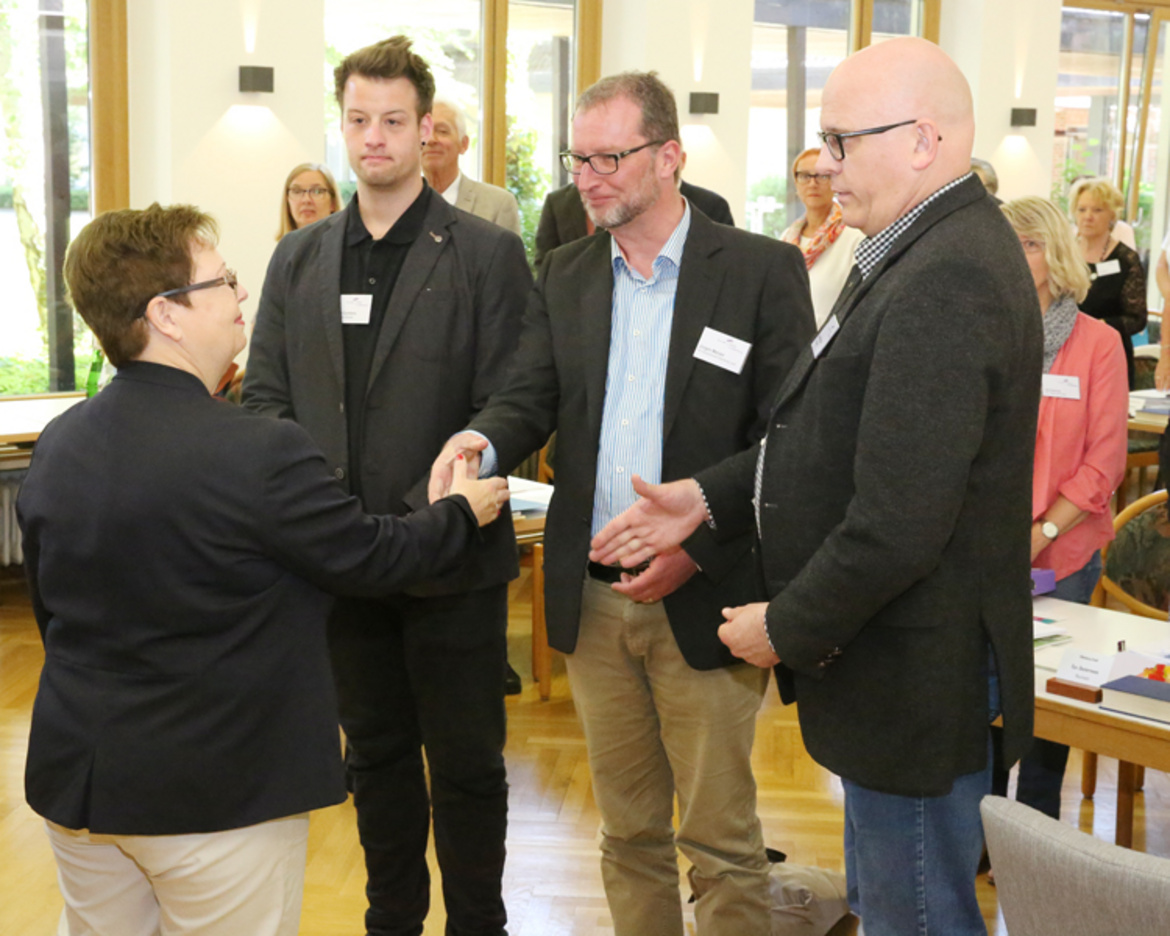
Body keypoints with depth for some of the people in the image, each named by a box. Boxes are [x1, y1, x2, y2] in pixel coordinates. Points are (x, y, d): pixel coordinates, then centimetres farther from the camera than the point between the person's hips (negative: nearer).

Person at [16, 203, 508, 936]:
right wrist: (463, 512, 8)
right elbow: (370, 557, -10)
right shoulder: (258, 453, -22)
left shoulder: (56, 444, 0)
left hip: (75, 773, 7)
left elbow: (51, 607, 10)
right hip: (215, 791, -6)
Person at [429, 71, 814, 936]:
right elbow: (530, 400, 3)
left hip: (704, 599, -4)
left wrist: (696, 545, -20)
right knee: (628, 831, 17)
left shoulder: (763, 271, -6)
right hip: (593, 599, 5)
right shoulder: (565, 276, 9)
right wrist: (481, 442, -21)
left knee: (721, 841, 6)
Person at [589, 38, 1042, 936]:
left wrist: (788, 627, -14)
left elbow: (897, 521, -28)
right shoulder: (935, 252, 10)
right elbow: (839, 441, 16)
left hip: (916, 681, -10)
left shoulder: (945, 283, -25)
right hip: (898, 669, 10)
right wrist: (709, 497, 8)